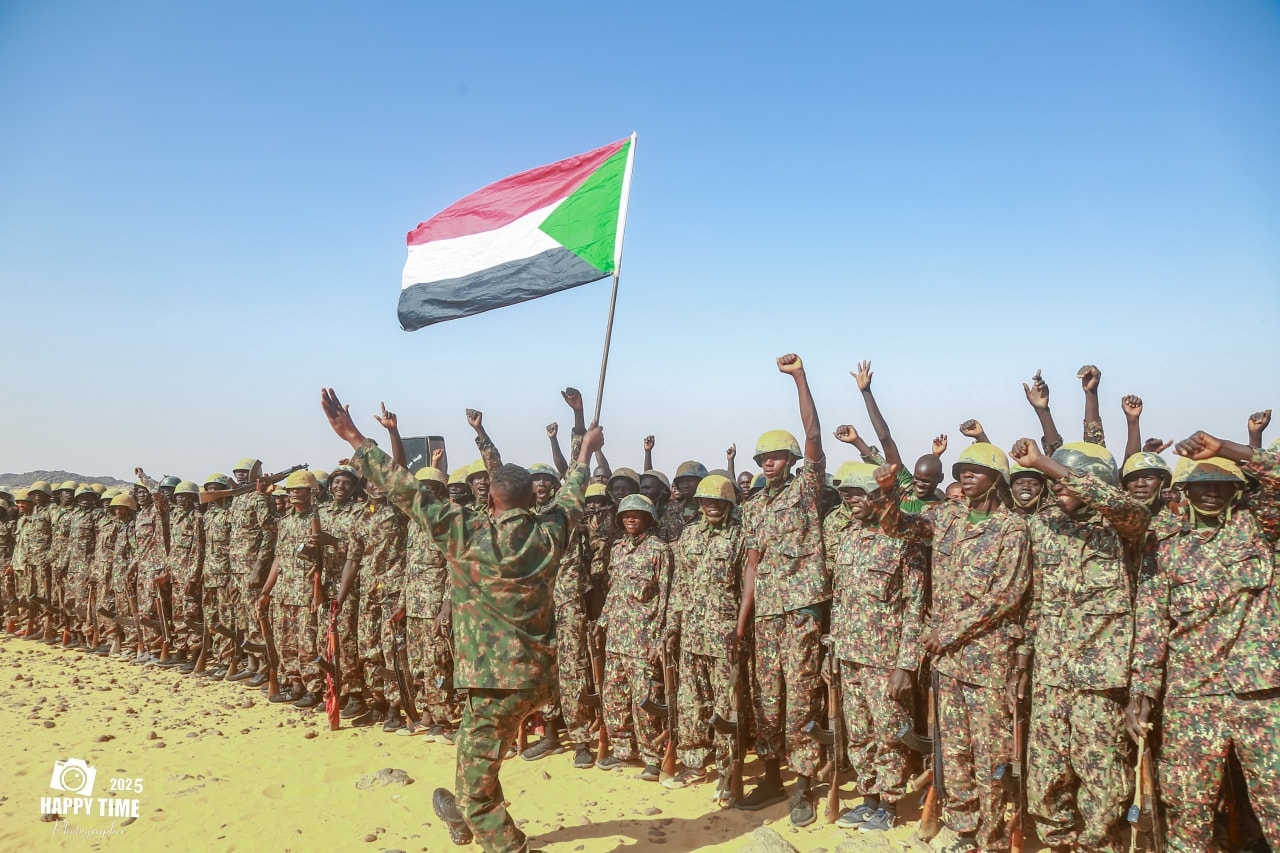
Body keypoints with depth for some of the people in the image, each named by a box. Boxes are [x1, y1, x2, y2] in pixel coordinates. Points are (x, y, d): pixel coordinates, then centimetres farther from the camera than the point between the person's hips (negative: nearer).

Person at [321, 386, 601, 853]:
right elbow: (570, 497, 20)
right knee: (479, 759, 31)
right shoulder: (549, 533, 0)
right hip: (538, 676, 7)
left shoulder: (466, 532, -13)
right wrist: (586, 452, 38)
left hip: (493, 680, -7)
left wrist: (356, 440, -3)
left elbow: (407, 490, -11)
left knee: (477, 789, 4)